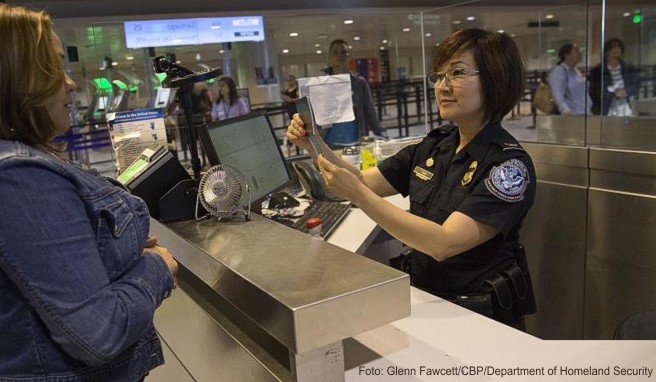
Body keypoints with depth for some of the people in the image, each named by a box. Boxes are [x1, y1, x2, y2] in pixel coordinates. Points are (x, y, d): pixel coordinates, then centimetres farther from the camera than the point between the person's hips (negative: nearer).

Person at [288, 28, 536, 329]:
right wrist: (313, 146, -6)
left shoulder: (509, 165, -16)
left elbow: (444, 243, -26)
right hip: (422, 299, 5)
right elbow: (365, 181, 9)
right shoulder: (434, 146, 4)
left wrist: (356, 193, -29)